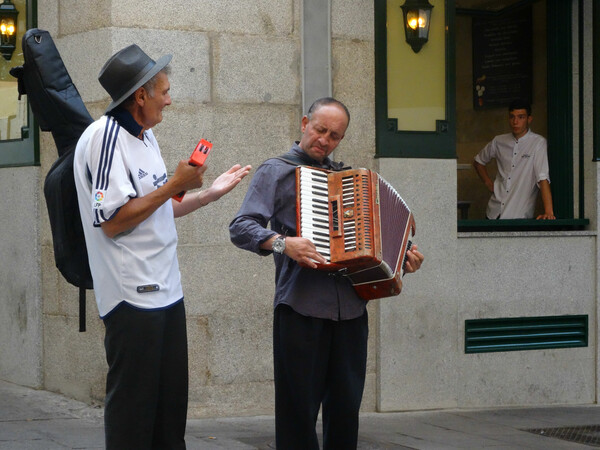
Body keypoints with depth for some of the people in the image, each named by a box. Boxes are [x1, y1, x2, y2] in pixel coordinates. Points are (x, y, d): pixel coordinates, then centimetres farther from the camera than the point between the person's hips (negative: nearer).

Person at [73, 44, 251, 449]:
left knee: (171, 403, 14)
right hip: (132, 294, -9)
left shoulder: (145, 135, 15)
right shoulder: (104, 137, -14)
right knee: (133, 406, -2)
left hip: (166, 290, 9)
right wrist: (176, 185, -16)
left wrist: (212, 192, 19)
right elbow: (114, 221, -21)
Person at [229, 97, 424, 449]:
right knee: (299, 407, -2)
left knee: (346, 406, 7)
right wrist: (281, 242, -24)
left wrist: (402, 256, 15)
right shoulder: (276, 171, 4)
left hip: (351, 308, 5)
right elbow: (241, 228, -8)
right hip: (301, 309, -5)